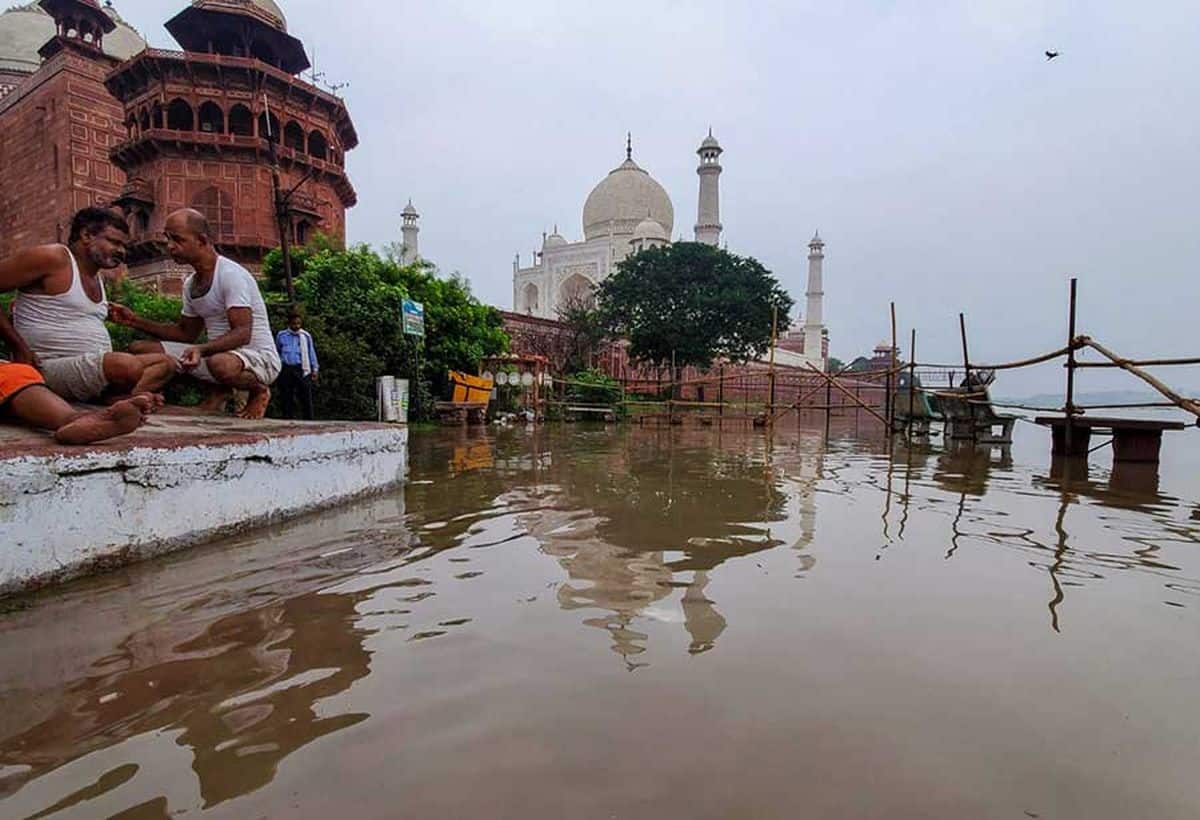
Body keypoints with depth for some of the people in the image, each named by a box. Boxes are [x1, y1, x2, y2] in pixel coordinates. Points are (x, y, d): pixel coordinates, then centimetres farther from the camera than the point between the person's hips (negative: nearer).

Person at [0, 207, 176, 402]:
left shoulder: (97, 279, 20)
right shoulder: (52, 259, -5)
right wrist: (18, 346, -13)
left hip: (94, 367, 9)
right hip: (51, 369, -9)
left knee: (165, 363, -2)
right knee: (128, 365, -34)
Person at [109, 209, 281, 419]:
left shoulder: (231, 274, -15)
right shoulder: (191, 284, 13)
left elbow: (242, 334, -24)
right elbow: (186, 332, 21)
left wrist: (202, 349, -38)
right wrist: (135, 321, 9)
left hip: (259, 357, -8)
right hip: (217, 352, 8)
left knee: (221, 364, -43)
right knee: (139, 349, 1)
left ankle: (258, 390, -7)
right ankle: (218, 391, 3)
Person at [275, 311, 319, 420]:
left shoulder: (306, 335, 7)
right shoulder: (281, 335, 10)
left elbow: (311, 353, 11)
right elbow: (277, 352, 21)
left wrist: (315, 369, 6)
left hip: (302, 369, -1)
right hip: (286, 370, 2)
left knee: (306, 398, -6)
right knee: (287, 399, 6)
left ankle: (308, 422, -4)